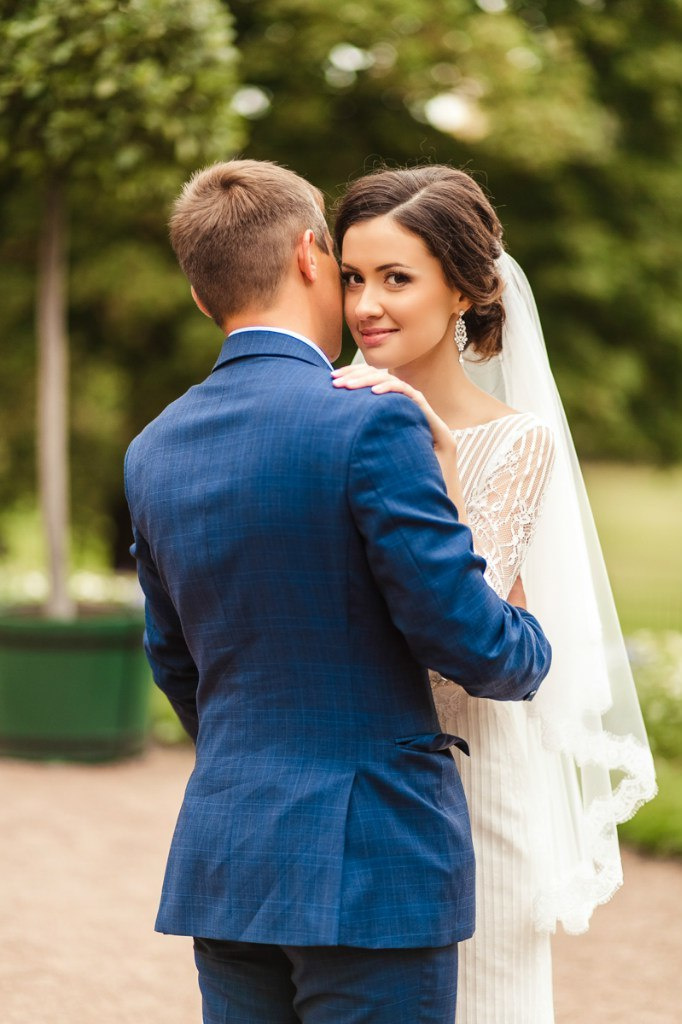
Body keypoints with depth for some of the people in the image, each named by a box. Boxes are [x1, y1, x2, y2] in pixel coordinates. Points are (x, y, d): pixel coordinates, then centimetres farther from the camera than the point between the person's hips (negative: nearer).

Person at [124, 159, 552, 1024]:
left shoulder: (153, 451, 7)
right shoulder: (369, 425, -15)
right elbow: (464, 636, -13)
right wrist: (532, 645, 9)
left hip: (221, 865, 6)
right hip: (371, 866, -6)